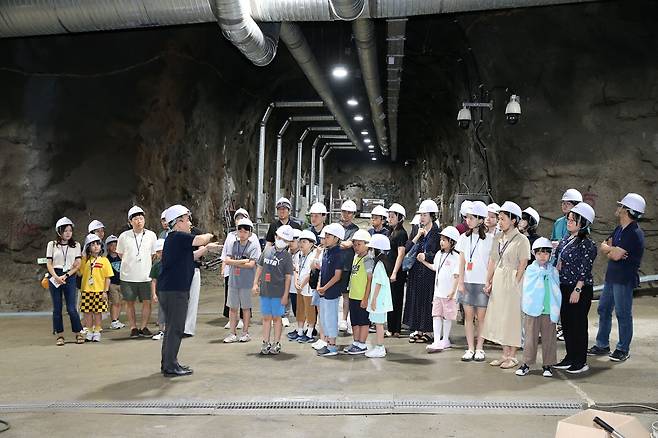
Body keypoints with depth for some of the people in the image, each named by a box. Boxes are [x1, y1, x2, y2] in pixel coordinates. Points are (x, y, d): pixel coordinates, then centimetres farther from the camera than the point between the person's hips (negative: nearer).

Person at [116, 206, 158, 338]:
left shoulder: (151, 235, 0)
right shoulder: (124, 236, -4)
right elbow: (120, 254, 10)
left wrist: (143, 262, 9)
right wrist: (131, 263, 7)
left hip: (146, 276, 1)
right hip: (128, 276, -1)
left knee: (147, 302, 2)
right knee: (130, 302, 7)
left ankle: (143, 327, 15)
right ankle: (133, 327, 19)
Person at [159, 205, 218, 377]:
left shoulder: (174, 239, 18)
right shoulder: (178, 237, -14)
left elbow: (189, 257, 29)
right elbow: (200, 240, -25)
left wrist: (206, 248, 24)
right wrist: (209, 236, -4)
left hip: (169, 289, 11)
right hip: (175, 290, -11)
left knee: (172, 327, 17)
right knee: (176, 329, -5)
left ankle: (168, 363, 25)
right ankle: (171, 367, 0)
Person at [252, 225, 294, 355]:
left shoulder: (287, 256, -5)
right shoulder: (267, 250, 7)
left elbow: (288, 276, -5)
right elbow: (260, 267, 14)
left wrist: (285, 295, -9)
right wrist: (255, 283, 7)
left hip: (278, 292, -4)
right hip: (264, 291, 4)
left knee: (276, 318, 5)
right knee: (266, 317, 10)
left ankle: (276, 344, 15)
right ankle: (266, 343, 18)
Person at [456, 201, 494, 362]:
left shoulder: (489, 239, -3)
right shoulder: (464, 237, 6)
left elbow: (491, 263, -2)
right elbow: (462, 262, 7)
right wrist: (461, 282, 2)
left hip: (483, 283, -3)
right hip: (467, 282, 3)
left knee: (481, 316, 2)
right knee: (468, 315, 5)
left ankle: (479, 348, 13)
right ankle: (470, 348, 12)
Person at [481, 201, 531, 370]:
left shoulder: (521, 240, -9)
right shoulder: (497, 238, 10)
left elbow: (522, 265, -10)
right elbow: (492, 261, 11)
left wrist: (515, 284, -13)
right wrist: (488, 282, 7)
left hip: (512, 282, -6)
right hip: (498, 280, 7)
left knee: (512, 317, 1)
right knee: (499, 316, 10)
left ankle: (512, 356, 12)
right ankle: (505, 354, 21)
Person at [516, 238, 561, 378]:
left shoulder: (553, 271, 6)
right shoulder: (530, 270, 3)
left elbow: (556, 292, 8)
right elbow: (526, 290, 5)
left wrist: (556, 310, 2)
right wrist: (525, 307, 0)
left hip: (549, 311, 1)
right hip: (533, 310, -1)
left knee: (548, 338, 7)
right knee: (530, 338, 4)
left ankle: (547, 365, 19)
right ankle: (527, 363, 14)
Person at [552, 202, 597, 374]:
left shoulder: (587, 244, -14)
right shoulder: (565, 240, 10)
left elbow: (585, 270, -17)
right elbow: (557, 263, 16)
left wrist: (577, 290, -19)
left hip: (580, 290, -8)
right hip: (564, 288, 8)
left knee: (578, 324, 1)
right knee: (566, 323, 13)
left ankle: (581, 361, 13)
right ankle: (570, 357, 25)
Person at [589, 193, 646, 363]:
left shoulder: (634, 233, -19)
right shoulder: (619, 229, 11)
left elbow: (616, 255, -24)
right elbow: (603, 247, 9)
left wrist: (609, 248, -4)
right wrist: (612, 250, -12)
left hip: (624, 279, -9)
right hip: (611, 276, 9)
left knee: (623, 314, 2)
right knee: (604, 310, 14)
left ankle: (623, 349, 15)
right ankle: (602, 345, 25)